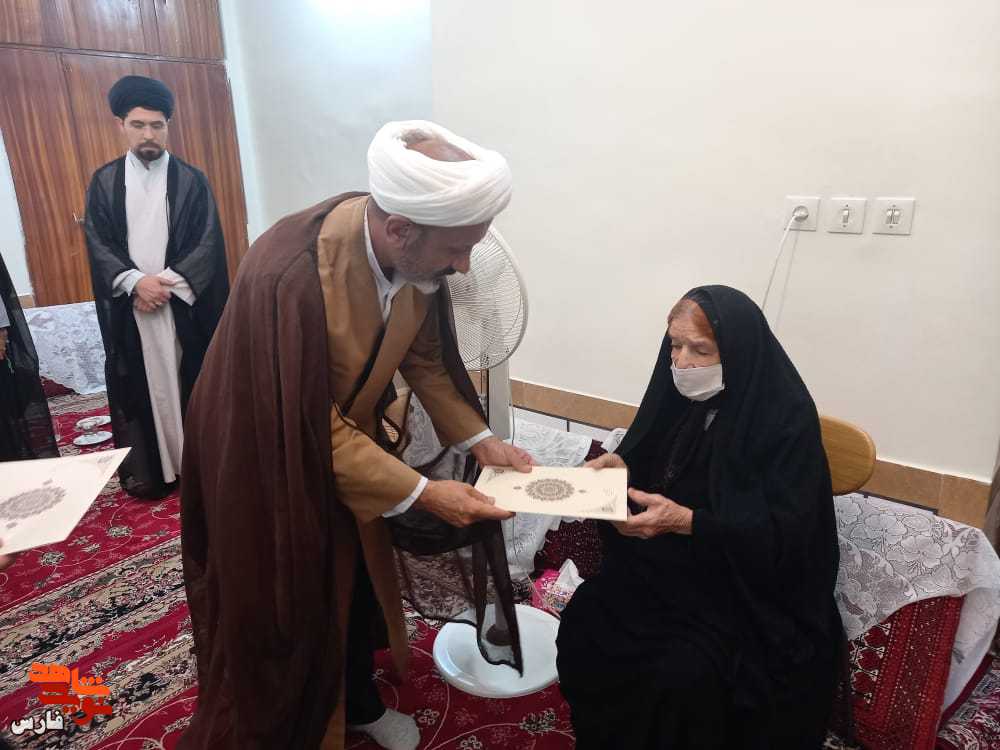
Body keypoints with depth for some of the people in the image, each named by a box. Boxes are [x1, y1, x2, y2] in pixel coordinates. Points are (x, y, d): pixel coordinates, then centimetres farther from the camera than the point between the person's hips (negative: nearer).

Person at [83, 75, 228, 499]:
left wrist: (167, 284, -14)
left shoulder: (191, 180, 3)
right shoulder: (104, 181, 8)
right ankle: (147, 468, 14)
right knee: (140, 386, 5)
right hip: (128, 307, 1)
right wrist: (135, 281, -15)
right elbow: (97, 242, 2)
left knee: (190, 382, 4)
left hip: (184, 304, -1)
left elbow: (207, 243, -4)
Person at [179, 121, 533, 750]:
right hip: (274, 459, -6)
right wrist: (419, 494, -29)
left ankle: (359, 699, 50)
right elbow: (308, 429, -31)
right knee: (288, 610, 14)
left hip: (350, 439, 6)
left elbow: (424, 356, -2)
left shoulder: (415, 254, -18)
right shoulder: (289, 277, -39)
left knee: (361, 583, 22)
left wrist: (478, 439, -8)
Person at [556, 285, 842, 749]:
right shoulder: (682, 390, -3)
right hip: (666, 563, 6)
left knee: (680, 676, -24)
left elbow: (781, 538, -21)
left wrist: (685, 521, -32)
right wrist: (619, 463, -11)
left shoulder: (787, 417, -20)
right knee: (583, 621, -11)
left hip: (746, 586, -5)